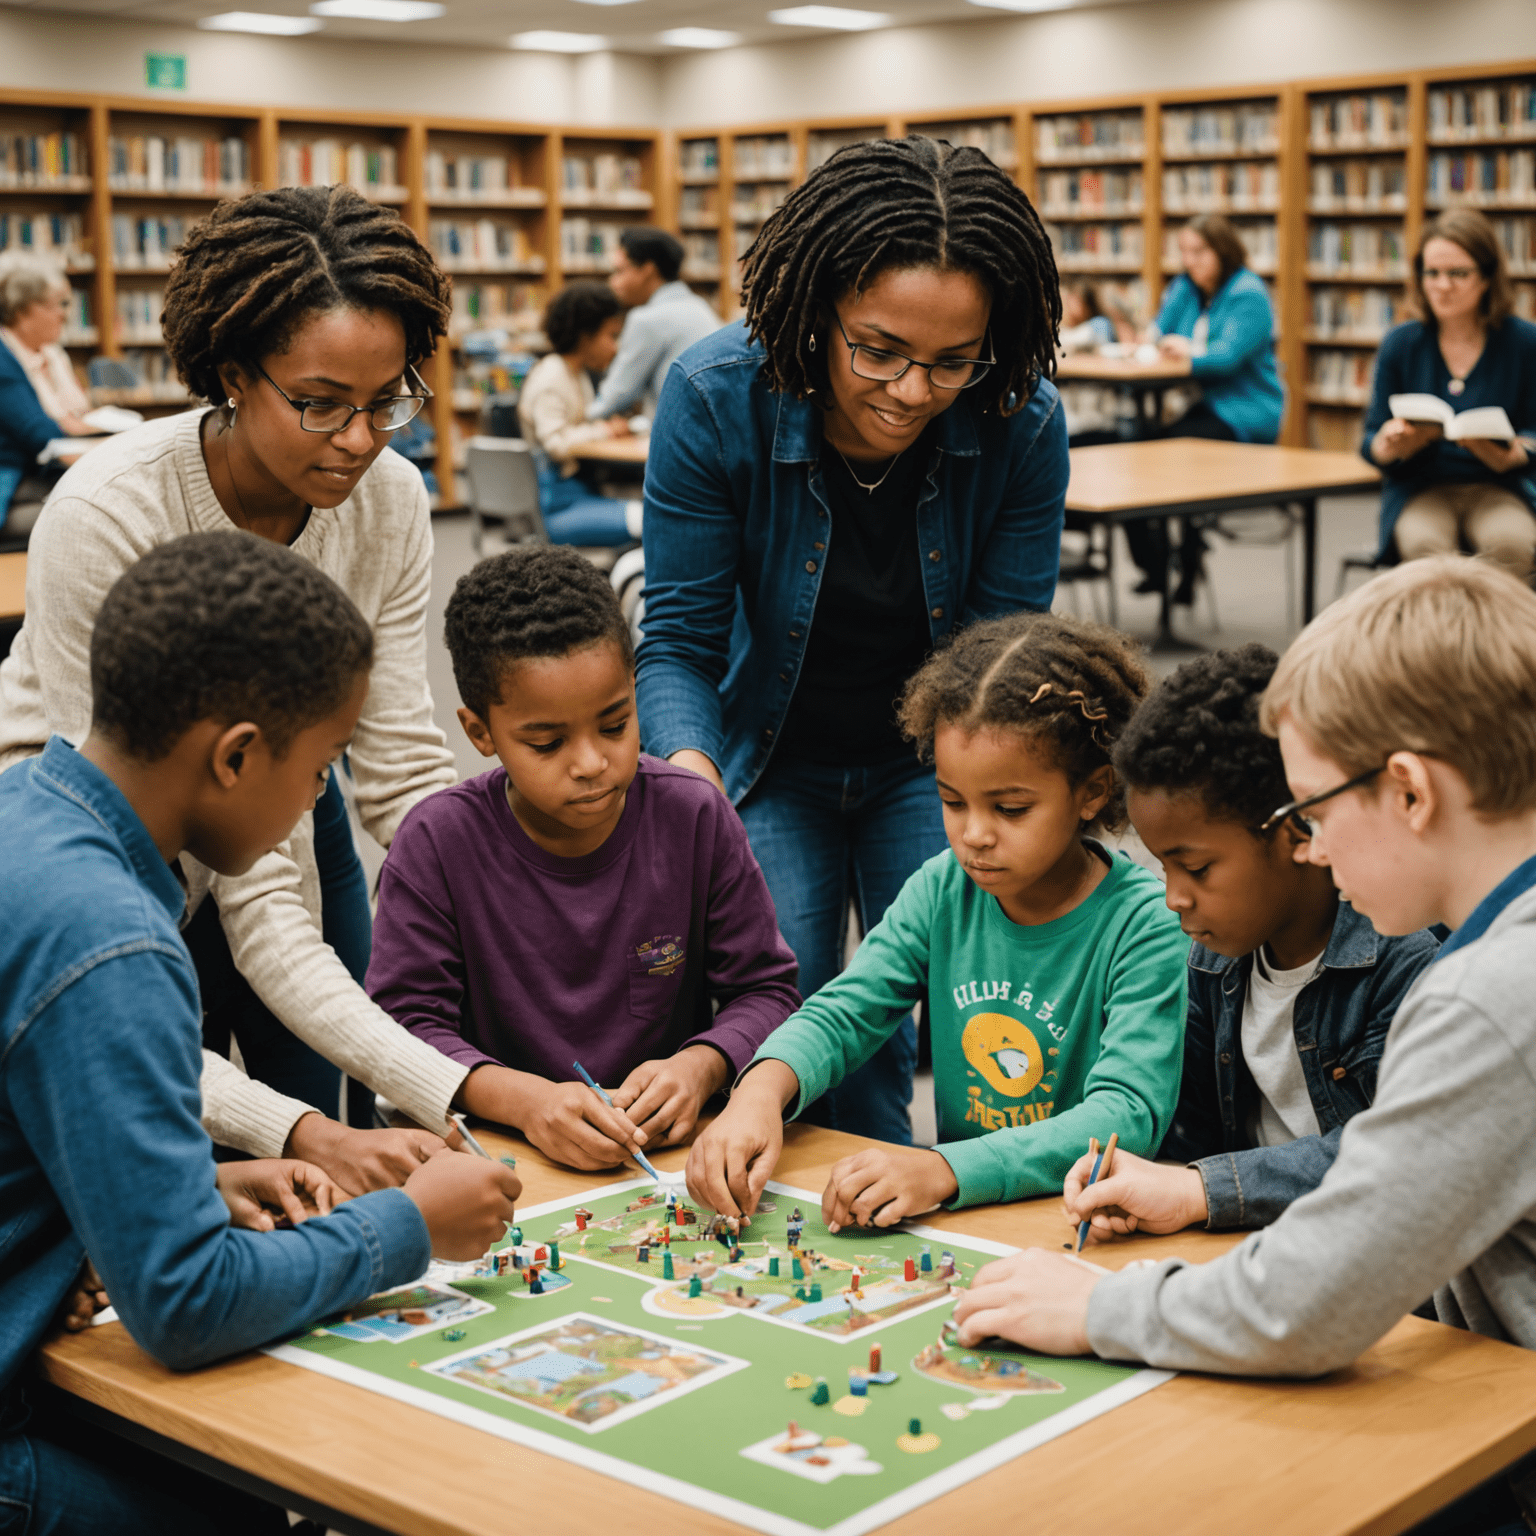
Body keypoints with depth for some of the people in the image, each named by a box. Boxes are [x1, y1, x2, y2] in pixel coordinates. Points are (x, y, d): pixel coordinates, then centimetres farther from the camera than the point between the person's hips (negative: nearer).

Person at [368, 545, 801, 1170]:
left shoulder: (695, 819, -3)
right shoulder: (437, 844, -8)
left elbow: (766, 989, 4)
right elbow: (406, 1023, -9)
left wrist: (700, 1067, -17)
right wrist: (524, 1098, -26)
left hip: (675, 1143, 1)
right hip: (504, 1154, -1)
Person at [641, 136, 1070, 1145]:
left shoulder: (1023, 425, -22)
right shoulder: (716, 397, -24)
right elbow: (680, 637, -18)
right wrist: (692, 781, -36)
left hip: (934, 760, 1)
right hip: (771, 759, 0)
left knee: (930, 1031, -8)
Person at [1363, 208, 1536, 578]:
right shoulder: (1400, 343, 4)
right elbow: (1372, 443, 6)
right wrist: (1390, 443, -18)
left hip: (1498, 488, 0)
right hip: (1419, 488, 0)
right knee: (1425, 543, -34)